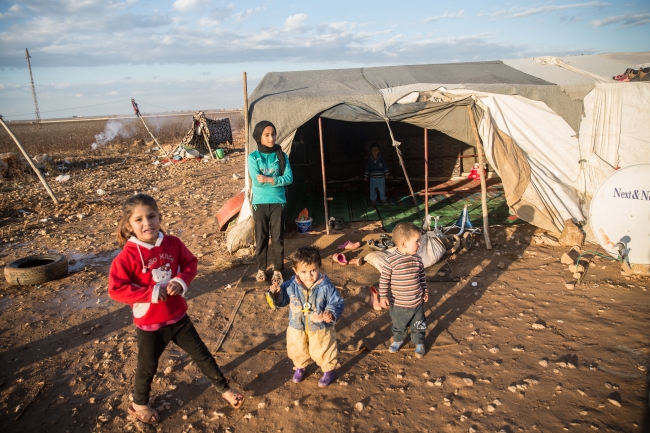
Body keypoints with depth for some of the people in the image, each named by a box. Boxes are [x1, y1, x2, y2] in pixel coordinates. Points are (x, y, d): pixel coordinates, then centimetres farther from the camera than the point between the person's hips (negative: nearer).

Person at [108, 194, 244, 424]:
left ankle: (224, 389, 35)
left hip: (178, 317, 3)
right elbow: (115, 289, -22)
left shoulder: (173, 243, -8)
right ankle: (139, 404, 45)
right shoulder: (128, 256, -19)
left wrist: (181, 281, -16)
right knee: (147, 367, 17)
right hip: (149, 324, -3)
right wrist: (151, 293, -25)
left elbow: (190, 263, 3)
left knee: (202, 355, 15)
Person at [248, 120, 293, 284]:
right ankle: (261, 268, 24)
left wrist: (269, 179, -19)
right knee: (261, 237, 9)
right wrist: (278, 180, -12)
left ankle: (278, 270, 16)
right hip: (260, 202, 0)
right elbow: (257, 181, -15)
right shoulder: (253, 157, -5)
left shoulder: (282, 156, -1)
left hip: (278, 202, 1)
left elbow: (289, 178, -10)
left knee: (277, 237, 4)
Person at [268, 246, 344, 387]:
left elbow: (336, 303, -17)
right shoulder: (290, 286, -17)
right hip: (297, 328, 3)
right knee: (297, 351, 24)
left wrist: (331, 314, -36)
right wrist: (275, 294, -24)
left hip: (321, 329, -2)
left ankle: (329, 370, 46)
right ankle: (300, 367, 56)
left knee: (323, 352, 16)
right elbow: (281, 301, -2)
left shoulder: (326, 287, -24)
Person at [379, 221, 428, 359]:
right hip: (398, 304, -3)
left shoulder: (417, 259, -7)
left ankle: (419, 343, 45)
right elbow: (384, 279, -14)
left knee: (418, 325, 20)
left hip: (417, 302, 3)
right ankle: (398, 340, 49)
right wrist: (383, 296, -15)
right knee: (399, 326, 22)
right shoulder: (391, 260, -21)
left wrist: (425, 291, 11)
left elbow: (422, 276, 8)